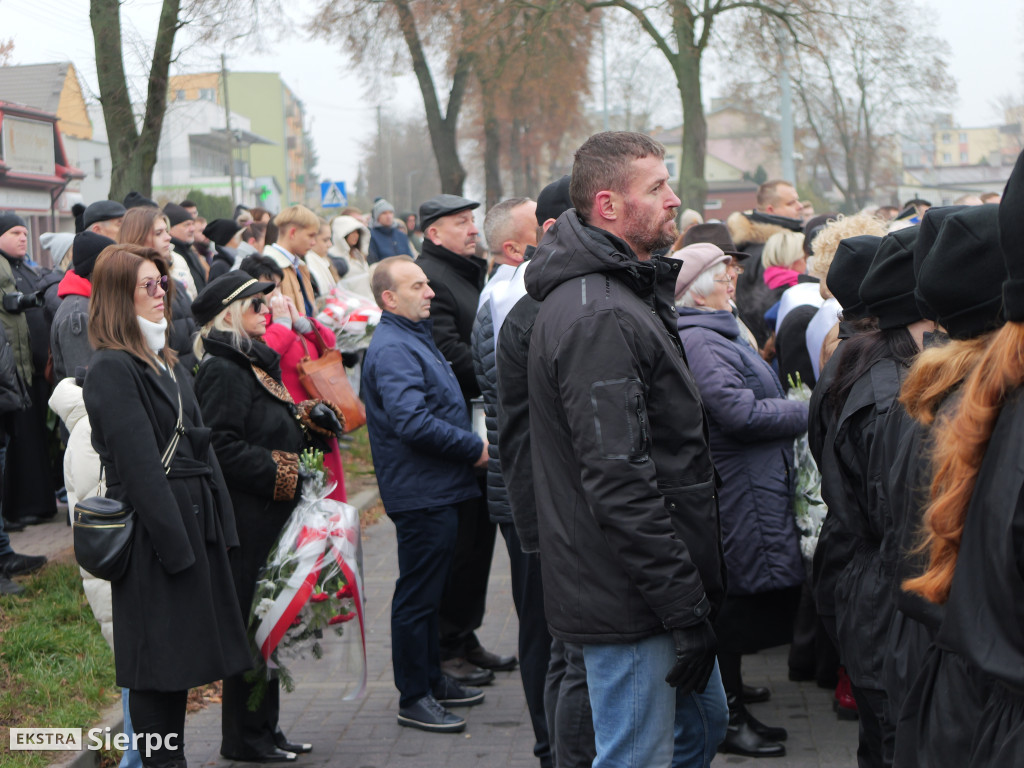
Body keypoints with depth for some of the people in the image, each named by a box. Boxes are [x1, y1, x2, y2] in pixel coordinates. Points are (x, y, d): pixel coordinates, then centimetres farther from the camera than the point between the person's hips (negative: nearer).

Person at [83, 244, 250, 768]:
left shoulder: (165, 360, 16)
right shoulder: (111, 369, -12)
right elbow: (138, 463, -17)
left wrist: (219, 523, 11)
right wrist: (175, 541, -19)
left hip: (193, 522, 9)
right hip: (152, 527, -9)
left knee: (180, 659, 13)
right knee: (159, 664, 0)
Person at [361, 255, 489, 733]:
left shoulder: (413, 338, 17)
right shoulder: (392, 349, -18)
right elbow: (412, 422, -28)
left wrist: (468, 445, 11)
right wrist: (474, 447, -18)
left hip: (437, 490, 11)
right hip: (420, 492, -11)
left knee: (428, 590, 19)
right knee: (418, 595, -2)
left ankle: (432, 680, 30)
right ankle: (414, 698, 6)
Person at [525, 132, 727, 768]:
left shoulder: (627, 294, 13)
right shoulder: (599, 318, -22)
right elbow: (618, 483, -27)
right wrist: (687, 610, -23)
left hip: (657, 590, 11)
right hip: (630, 600, -11)